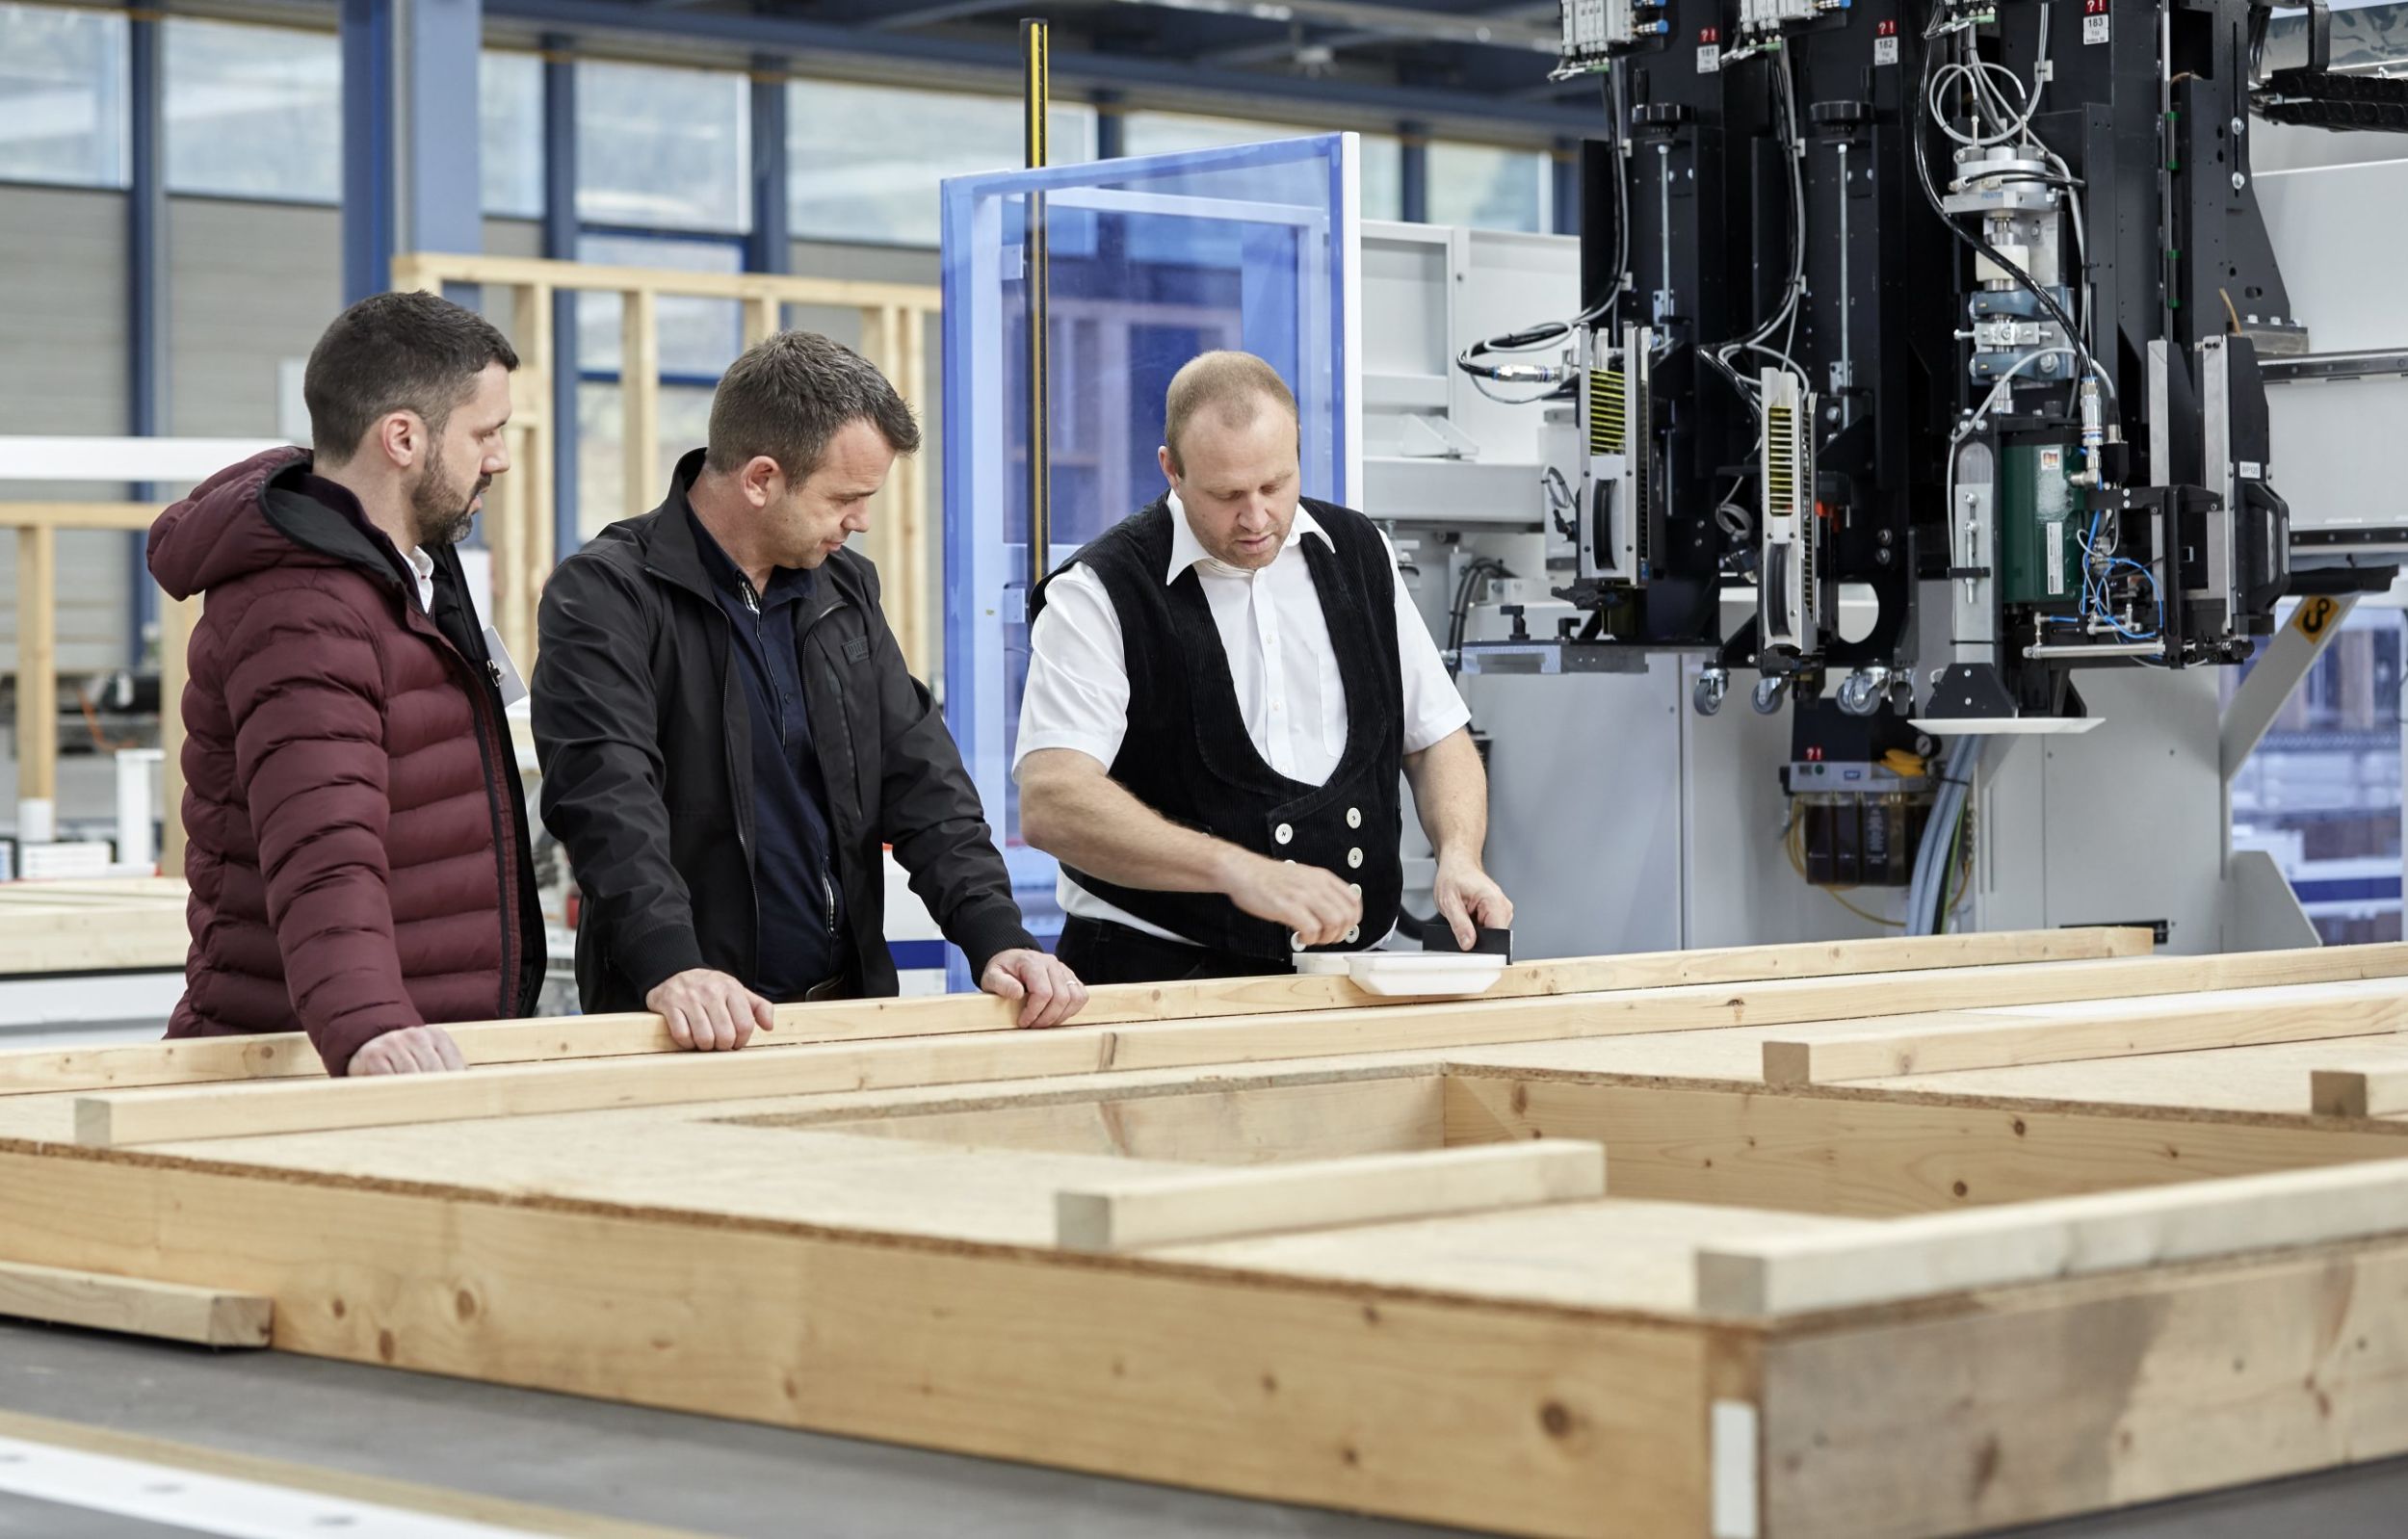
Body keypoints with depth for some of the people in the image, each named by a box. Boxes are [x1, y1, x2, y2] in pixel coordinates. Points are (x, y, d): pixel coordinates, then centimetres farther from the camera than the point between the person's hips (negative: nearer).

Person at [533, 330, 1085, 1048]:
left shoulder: (845, 591, 14)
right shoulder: (604, 596, -7)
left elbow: (920, 778, 12)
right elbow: (608, 796, -21)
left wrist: (997, 936, -3)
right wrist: (672, 966, -35)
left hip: (850, 1008, 5)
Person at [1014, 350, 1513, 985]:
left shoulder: (1360, 553, 11)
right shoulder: (1100, 594, -7)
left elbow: (1437, 738, 19)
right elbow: (1051, 803, -20)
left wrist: (1459, 857, -3)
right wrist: (1240, 872, -31)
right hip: (1162, 975, -5)